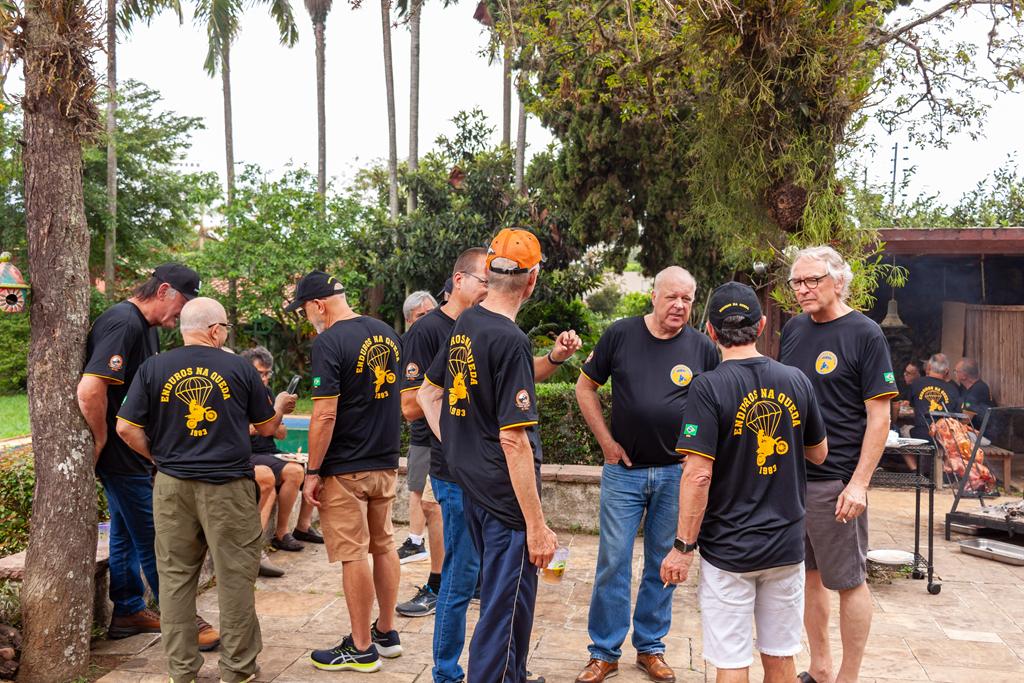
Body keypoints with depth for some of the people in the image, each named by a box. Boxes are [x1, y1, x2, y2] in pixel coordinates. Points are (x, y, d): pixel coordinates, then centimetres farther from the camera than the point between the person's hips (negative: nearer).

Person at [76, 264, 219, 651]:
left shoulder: (145, 326, 11)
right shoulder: (123, 323, -21)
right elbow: (90, 390, -31)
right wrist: (102, 442, -19)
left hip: (134, 453, 10)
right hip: (121, 455, -10)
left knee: (127, 532, 18)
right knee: (154, 541, -1)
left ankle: (129, 612, 31)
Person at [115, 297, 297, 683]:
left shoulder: (153, 368, 1)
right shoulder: (239, 369, -2)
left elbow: (126, 428, -2)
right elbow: (267, 426, 7)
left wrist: (157, 457, 14)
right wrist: (281, 405, 28)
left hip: (172, 486, 2)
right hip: (228, 487, -2)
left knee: (175, 577, 11)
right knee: (235, 577, 6)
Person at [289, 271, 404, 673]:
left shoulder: (329, 342, -16)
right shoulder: (387, 334, 8)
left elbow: (325, 416, -19)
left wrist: (313, 471, -11)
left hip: (345, 470, -8)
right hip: (386, 463, 8)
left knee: (353, 556, 1)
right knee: (383, 546, 16)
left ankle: (361, 648, 11)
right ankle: (386, 632, 28)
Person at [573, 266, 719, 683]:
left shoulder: (703, 348, -1)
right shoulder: (620, 335, -4)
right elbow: (586, 387, 5)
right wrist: (606, 440, -2)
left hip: (676, 474, 1)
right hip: (624, 471, -1)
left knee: (663, 564, 11)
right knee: (613, 562, 2)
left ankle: (650, 648, 27)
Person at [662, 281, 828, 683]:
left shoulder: (709, 388, -16)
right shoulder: (796, 381, -1)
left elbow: (698, 475, -19)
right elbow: (818, 454, 13)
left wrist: (683, 546, -11)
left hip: (728, 549, -4)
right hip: (786, 544, 4)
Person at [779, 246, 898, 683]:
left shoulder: (864, 334, -8)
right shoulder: (793, 330, 9)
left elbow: (879, 418, -11)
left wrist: (859, 483, -17)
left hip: (835, 482, -6)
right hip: (788, 476, 6)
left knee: (848, 581, 4)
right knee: (809, 574, 15)